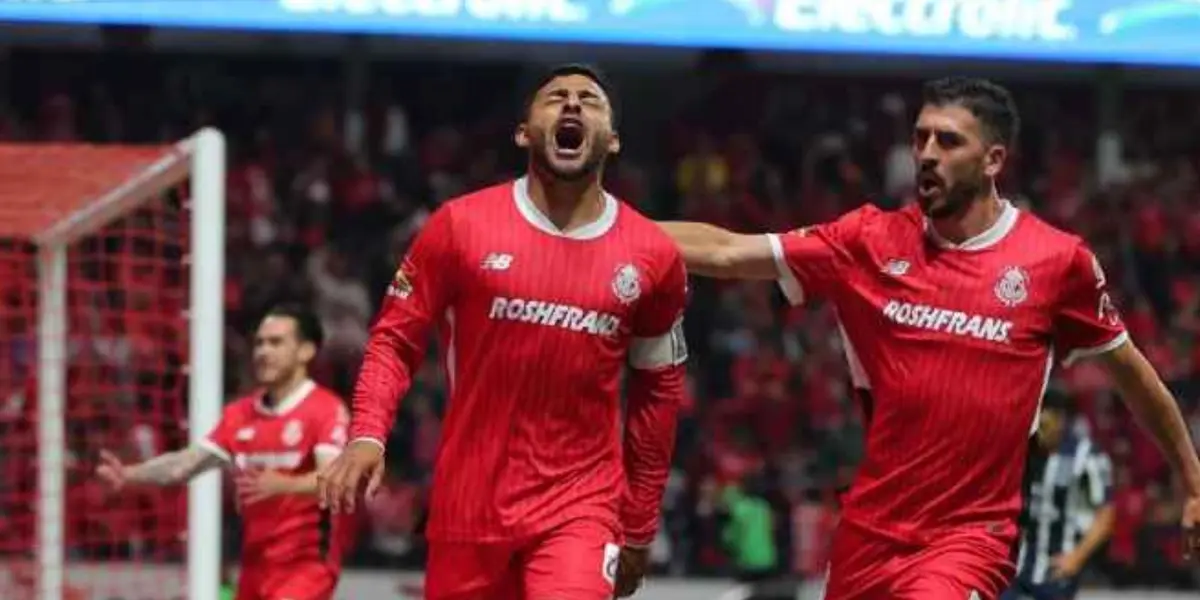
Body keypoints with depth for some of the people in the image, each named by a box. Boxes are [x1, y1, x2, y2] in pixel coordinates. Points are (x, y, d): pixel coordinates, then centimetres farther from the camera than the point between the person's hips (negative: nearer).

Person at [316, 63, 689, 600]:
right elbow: (395, 338, 2)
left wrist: (639, 526, 14)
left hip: (580, 506, 0)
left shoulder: (651, 255, 1)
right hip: (469, 504, 0)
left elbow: (658, 388, 13)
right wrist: (367, 436, -17)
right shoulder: (463, 225, -4)